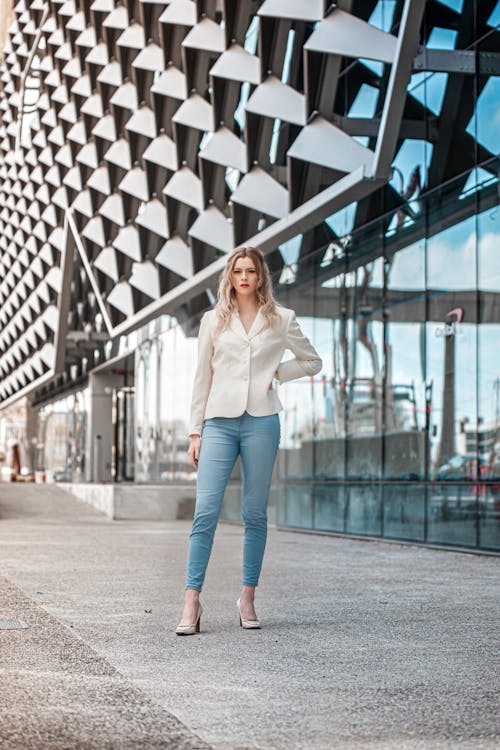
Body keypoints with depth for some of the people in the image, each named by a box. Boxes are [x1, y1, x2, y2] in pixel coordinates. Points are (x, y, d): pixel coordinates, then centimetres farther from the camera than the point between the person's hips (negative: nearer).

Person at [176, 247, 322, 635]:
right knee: (205, 511, -9)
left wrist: (277, 372, 3)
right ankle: (192, 603, -9)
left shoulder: (281, 319, 9)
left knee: (255, 514, 4)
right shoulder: (213, 321, 10)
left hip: (261, 421, 0)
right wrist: (195, 432, 6)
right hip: (219, 422, 0)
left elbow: (313, 361, 19)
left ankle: (248, 598, 13)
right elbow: (202, 379, 10)